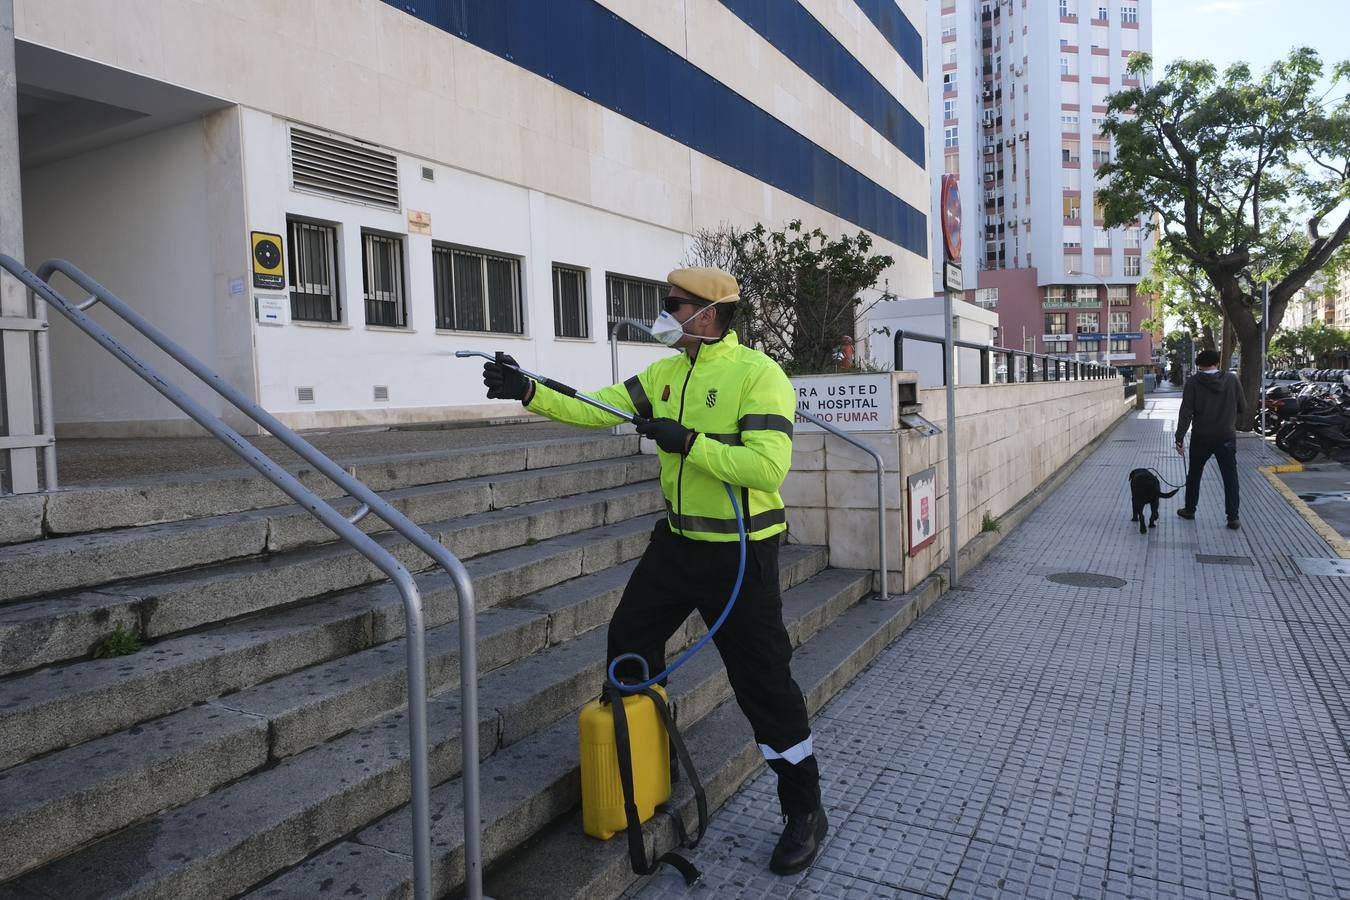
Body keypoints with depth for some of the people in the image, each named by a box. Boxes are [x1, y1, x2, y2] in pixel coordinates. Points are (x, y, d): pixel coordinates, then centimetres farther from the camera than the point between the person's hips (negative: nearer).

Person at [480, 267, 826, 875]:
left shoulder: (758, 374, -17)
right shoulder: (665, 373, 6)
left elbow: (768, 466, -27)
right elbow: (596, 410, 1)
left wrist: (687, 442, -27)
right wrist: (528, 392, -9)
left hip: (739, 551, -7)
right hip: (677, 541, 8)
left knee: (763, 682, 0)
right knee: (629, 643, 16)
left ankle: (804, 812, 20)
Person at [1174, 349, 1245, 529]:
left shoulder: (1193, 382, -8)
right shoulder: (1232, 379, -2)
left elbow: (1186, 412, -13)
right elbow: (1241, 408, 4)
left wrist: (1180, 438, -11)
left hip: (1201, 437, -1)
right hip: (1227, 436, 1)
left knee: (1194, 475, 16)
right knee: (1230, 477, 5)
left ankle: (1189, 510, 26)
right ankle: (1233, 517, 1)